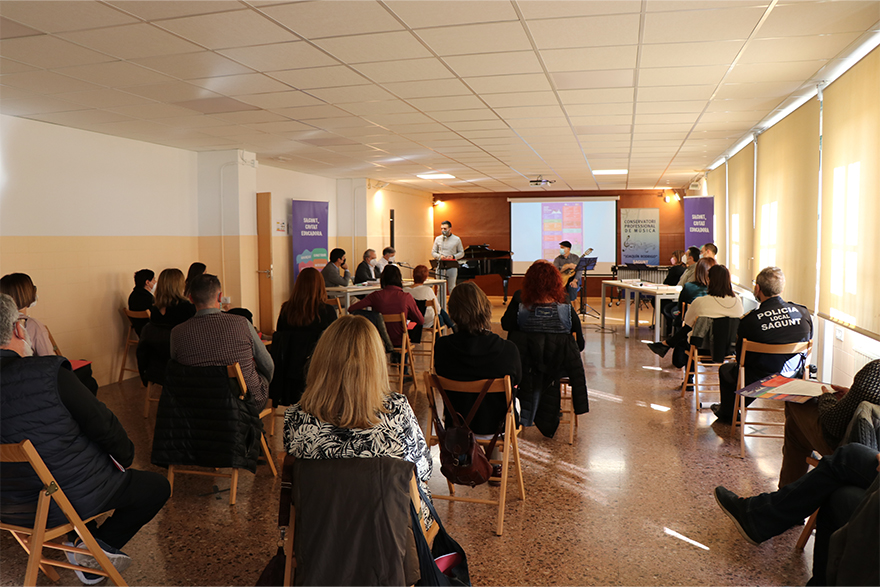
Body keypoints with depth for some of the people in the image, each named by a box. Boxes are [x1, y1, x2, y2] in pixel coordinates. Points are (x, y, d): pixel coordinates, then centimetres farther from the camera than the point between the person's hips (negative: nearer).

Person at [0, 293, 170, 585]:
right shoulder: (49, 373, -27)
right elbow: (103, 425, -18)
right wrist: (125, 457, 3)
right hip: (73, 500, -6)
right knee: (157, 486, 14)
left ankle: (81, 540, 29)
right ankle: (104, 543, 8)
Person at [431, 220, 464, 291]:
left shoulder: (457, 239, 3)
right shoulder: (438, 239, 9)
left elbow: (461, 253, 6)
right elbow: (433, 252, 10)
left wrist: (453, 256, -13)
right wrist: (439, 256, -11)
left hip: (452, 266, -2)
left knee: (452, 287, 3)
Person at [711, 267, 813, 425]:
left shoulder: (749, 320, -22)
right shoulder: (803, 313, -10)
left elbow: (741, 358, -9)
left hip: (758, 382, -5)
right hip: (794, 378, 5)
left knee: (725, 369, 26)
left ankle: (728, 413, 47)